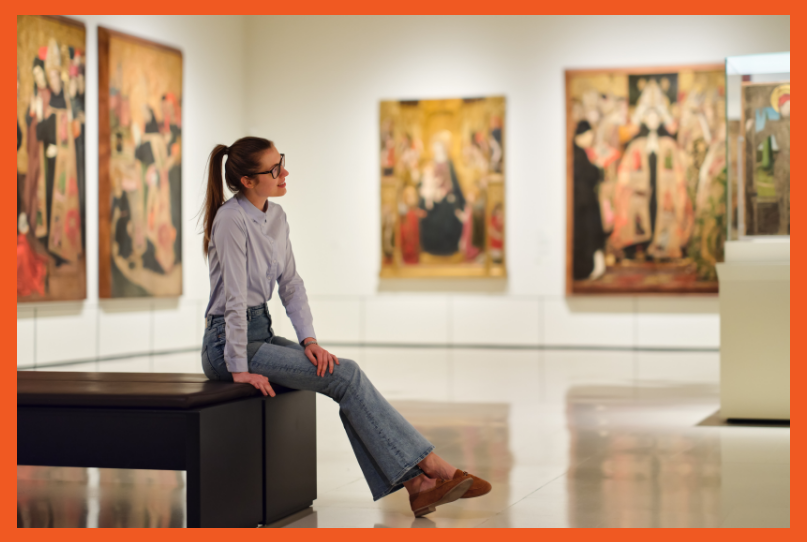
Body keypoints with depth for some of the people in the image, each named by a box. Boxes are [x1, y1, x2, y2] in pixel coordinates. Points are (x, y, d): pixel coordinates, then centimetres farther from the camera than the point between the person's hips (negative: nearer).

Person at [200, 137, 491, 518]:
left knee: (347, 380, -14)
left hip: (261, 332, 8)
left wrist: (309, 340, -3)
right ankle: (434, 467, -18)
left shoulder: (276, 217, 8)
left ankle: (415, 484, -20)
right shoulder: (232, 219, -18)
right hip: (229, 343, -8)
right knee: (346, 376, -20)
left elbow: (290, 285, 10)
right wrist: (240, 368, -23)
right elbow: (235, 297, -21)